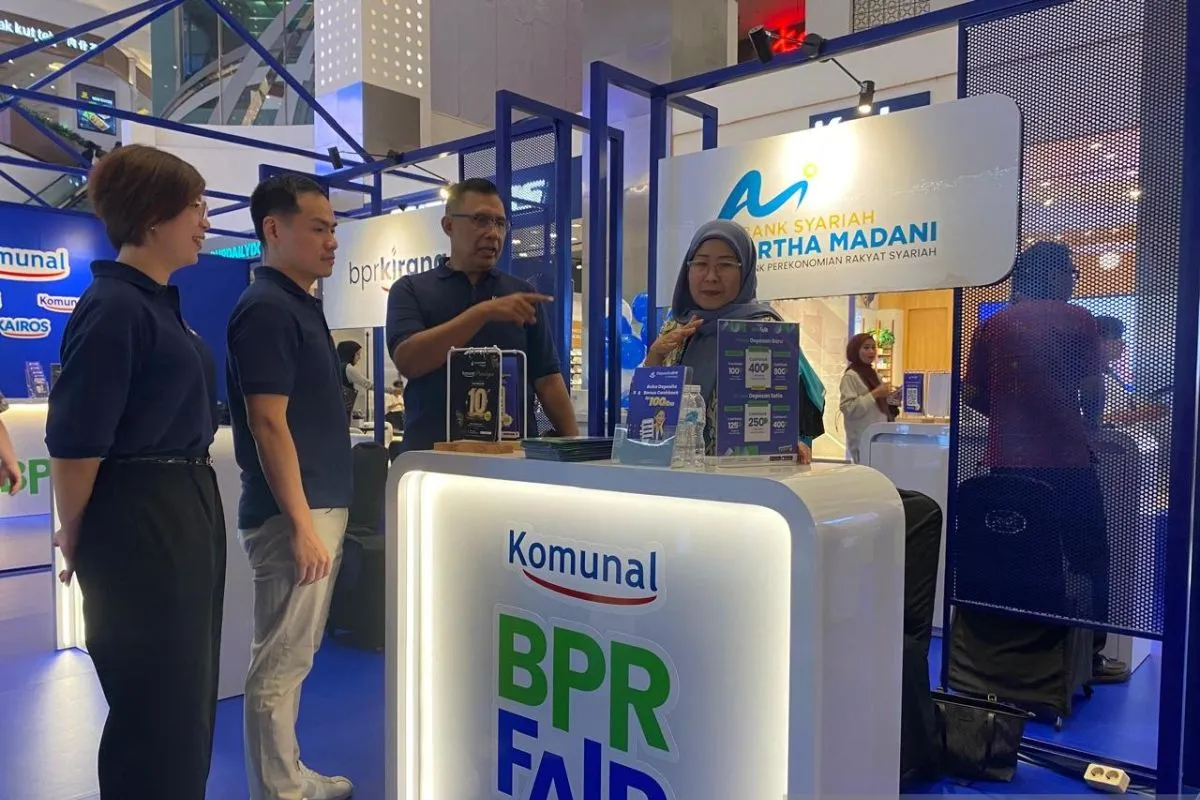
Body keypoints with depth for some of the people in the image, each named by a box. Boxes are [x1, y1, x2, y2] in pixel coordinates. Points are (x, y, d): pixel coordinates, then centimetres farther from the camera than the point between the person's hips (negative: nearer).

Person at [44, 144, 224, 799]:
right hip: (139, 522, -9)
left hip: (187, 514, 9)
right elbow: (75, 440, -18)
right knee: (158, 709, 4)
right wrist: (76, 540, -5)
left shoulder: (158, 301, 12)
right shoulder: (114, 307, -17)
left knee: (187, 701, 20)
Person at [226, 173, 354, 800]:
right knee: (279, 662, 2)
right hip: (293, 512, -10)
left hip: (320, 504, 10)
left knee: (293, 656, 18)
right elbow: (268, 424, -20)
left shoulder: (302, 304, 15)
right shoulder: (267, 307, -14)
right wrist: (301, 524, -21)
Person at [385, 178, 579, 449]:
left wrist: (573, 442, -5)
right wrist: (484, 312, -20)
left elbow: (547, 378, 6)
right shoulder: (410, 289, 2)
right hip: (434, 452, -2)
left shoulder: (521, 293, 8)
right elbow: (407, 360, -14)